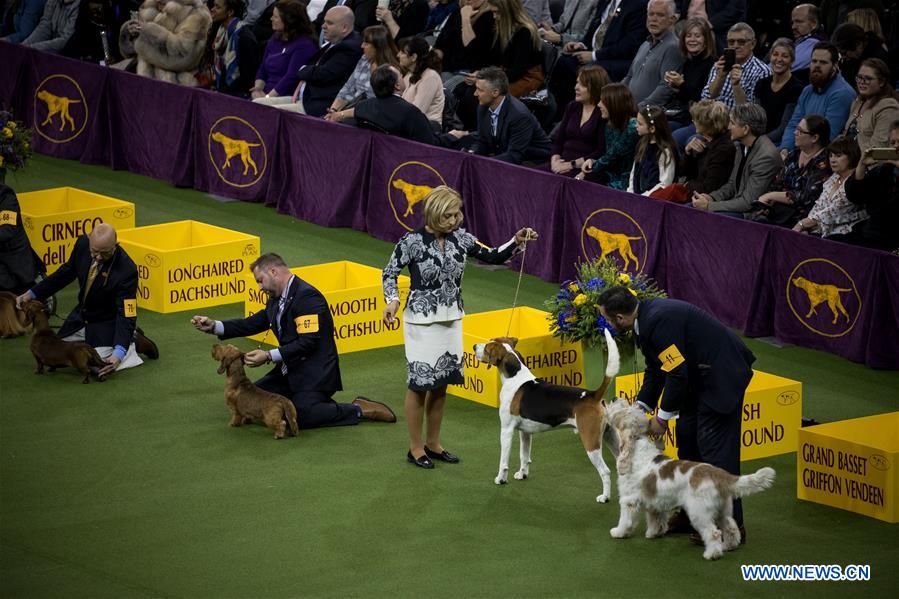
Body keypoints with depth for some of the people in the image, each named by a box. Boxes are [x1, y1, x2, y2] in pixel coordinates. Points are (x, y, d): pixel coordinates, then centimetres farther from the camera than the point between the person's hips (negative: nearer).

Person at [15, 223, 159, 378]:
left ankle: (134, 343, 4)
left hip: (108, 322, -6)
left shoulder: (127, 270, -33)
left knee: (99, 367, -23)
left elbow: (126, 315, -31)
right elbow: (66, 272, 4)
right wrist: (32, 293, 4)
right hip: (81, 316, 6)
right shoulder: (83, 243, -16)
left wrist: (118, 353, -43)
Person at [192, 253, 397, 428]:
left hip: (315, 372, -10)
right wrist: (214, 326, 3)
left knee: (300, 416, -29)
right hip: (291, 371, 10)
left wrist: (269, 356, -27)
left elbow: (308, 343, -25)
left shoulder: (307, 296, -18)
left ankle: (358, 410, -9)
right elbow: (253, 324, 16)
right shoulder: (277, 299, 12)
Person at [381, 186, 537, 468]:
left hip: (451, 320, 5)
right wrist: (392, 301, -21)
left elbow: (492, 257, 5)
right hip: (422, 321, -5)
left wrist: (516, 242, -11)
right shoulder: (412, 241, -14)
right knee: (419, 384, 0)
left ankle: (433, 444, 26)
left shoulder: (460, 238, -1)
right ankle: (415, 448, 12)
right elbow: (390, 272, -5)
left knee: (440, 384, 13)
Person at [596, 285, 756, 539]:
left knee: (715, 447, -10)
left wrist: (663, 416, -13)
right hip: (699, 376, 11)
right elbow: (655, 369, 14)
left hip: (722, 374, -11)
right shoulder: (645, 316, 4)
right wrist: (641, 407, 6)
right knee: (686, 435, 15)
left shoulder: (659, 320, -27)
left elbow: (676, 373, -25)